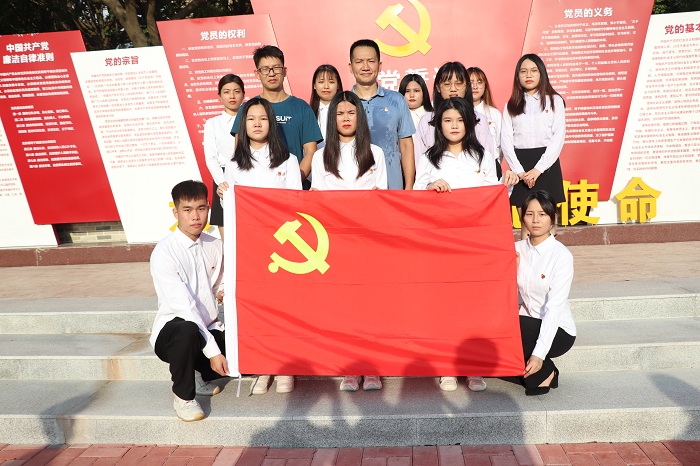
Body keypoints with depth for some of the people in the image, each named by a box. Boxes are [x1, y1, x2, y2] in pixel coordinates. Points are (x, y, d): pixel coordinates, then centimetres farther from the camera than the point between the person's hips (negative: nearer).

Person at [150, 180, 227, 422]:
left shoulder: (215, 246, 3)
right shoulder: (164, 253, -17)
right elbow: (183, 307, -23)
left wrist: (224, 293, -6)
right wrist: (212, 351, -26)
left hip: (208, 328, 6)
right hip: (172, 331, -6)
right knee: (187, 331, -39)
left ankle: (199, 375, 14)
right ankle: (183, 395, -10)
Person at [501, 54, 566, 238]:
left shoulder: (554, 101, 5)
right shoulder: (511, 105, 11)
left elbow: (558, 138, -3)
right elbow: (506, 140, 2)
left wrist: (538, 169, -13)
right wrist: (519, 171, -10)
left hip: (546, 163, -1)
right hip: (520, 166, 1)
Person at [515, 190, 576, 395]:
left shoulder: (562, 255, -12)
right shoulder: (516, 249, 3)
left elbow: (554, 307, -20)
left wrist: (539, 354, -27)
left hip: (557, 331, -5)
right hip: (527, 324, 5)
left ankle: (544, 373, -3)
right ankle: (531, 370, 1)